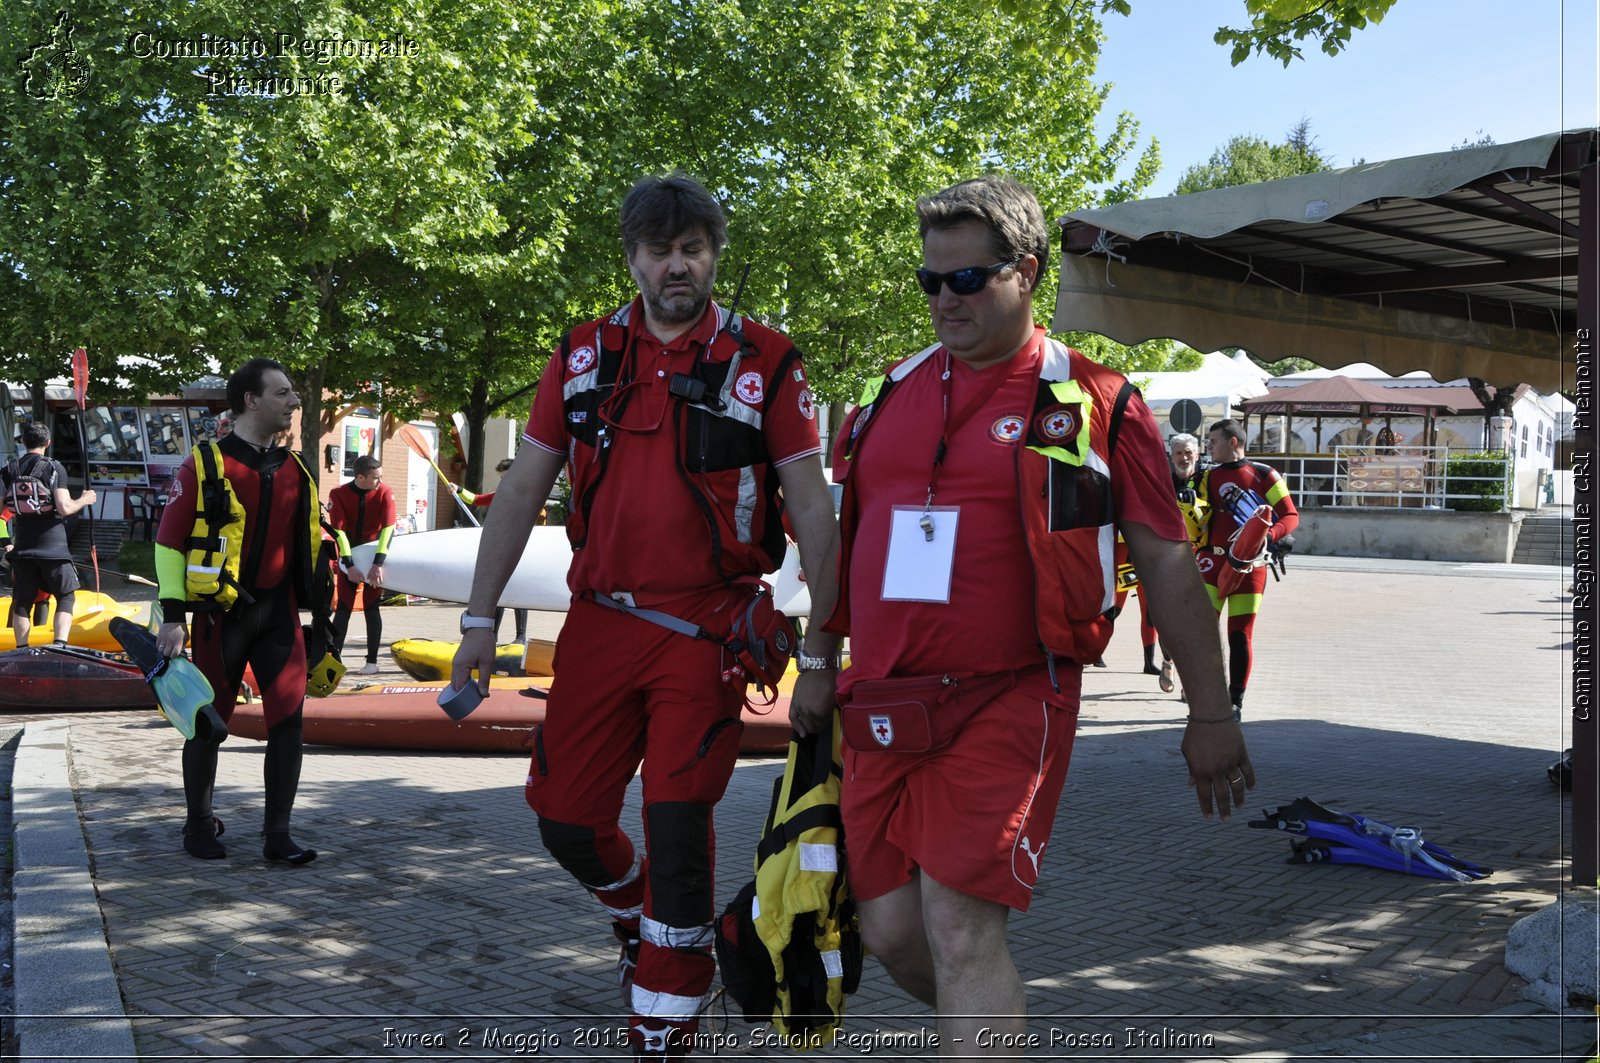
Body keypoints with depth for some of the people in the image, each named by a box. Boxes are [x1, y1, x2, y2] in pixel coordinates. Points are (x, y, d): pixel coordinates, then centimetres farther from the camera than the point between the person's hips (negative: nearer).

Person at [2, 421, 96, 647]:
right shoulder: (54, 468, -8)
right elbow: (64, 508, -15)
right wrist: (84, 500, 2)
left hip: (22, 546, 4)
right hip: (53, 546, -3)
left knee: (22, 600, 13)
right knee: (66, 596, 7)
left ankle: (21, 650, 11)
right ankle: (60, 645, -9)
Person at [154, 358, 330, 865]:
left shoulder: (294, 470, 10)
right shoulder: (205, 464, -7)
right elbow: (169, 541, -7)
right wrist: (172, 615, -12)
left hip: (278, 611, 4)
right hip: (220, 613, -4)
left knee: (289, 719, -2)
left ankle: (277, 833, 6)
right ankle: (199, 826, 25)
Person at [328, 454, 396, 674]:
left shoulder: (384, 493, -14)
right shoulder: (338, 494, -13)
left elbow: (389, 528, -22)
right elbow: (338, 530, -19)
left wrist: (378, 563, -31)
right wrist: (349, 565, -27)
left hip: (374, 556, -1)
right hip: (349, 557, 1)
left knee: (370, 607, -2)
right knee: (343, 607, 1)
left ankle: (372, 662, 3)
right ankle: (335, 657, 4)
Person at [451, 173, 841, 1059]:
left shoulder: (764, 362, -2)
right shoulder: (583, 355, 7)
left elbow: (812, 512, -2)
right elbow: (520, 491, 9)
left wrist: (819, 654, -6)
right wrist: (480, 621, 5)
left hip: (707, 631, -3)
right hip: (600, 621, 4)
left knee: (677, 824, -7)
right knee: (565, 819, 8)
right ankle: (637, 915, 41)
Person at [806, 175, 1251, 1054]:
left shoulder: (1091, 403, -2)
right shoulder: (893, 393, 12)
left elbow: (1167, 563, 1)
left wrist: (1209, 714, 2)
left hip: (1006, 701, -5)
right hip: (882, 707, 6)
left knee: (960, 928, -13)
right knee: (890, 930, 9)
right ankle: (991, 1026, 38)